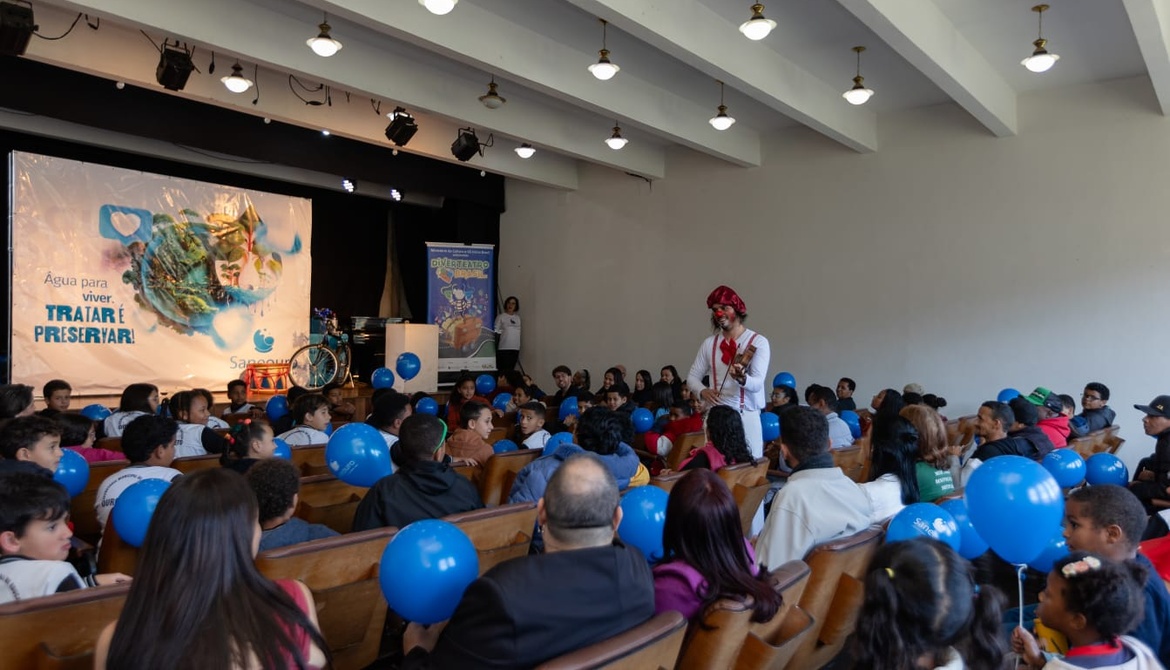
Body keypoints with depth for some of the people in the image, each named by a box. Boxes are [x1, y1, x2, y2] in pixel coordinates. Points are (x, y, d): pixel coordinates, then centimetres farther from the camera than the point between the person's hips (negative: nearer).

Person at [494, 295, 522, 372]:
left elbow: (519, 332, 16)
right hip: (503, 348, -4)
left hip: (515, 348, 4)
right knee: (503, 370, -7)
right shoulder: (500, 317, 1)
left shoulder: (517, 318, 15)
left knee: (511, 370, 4)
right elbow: (496, 332, -2)